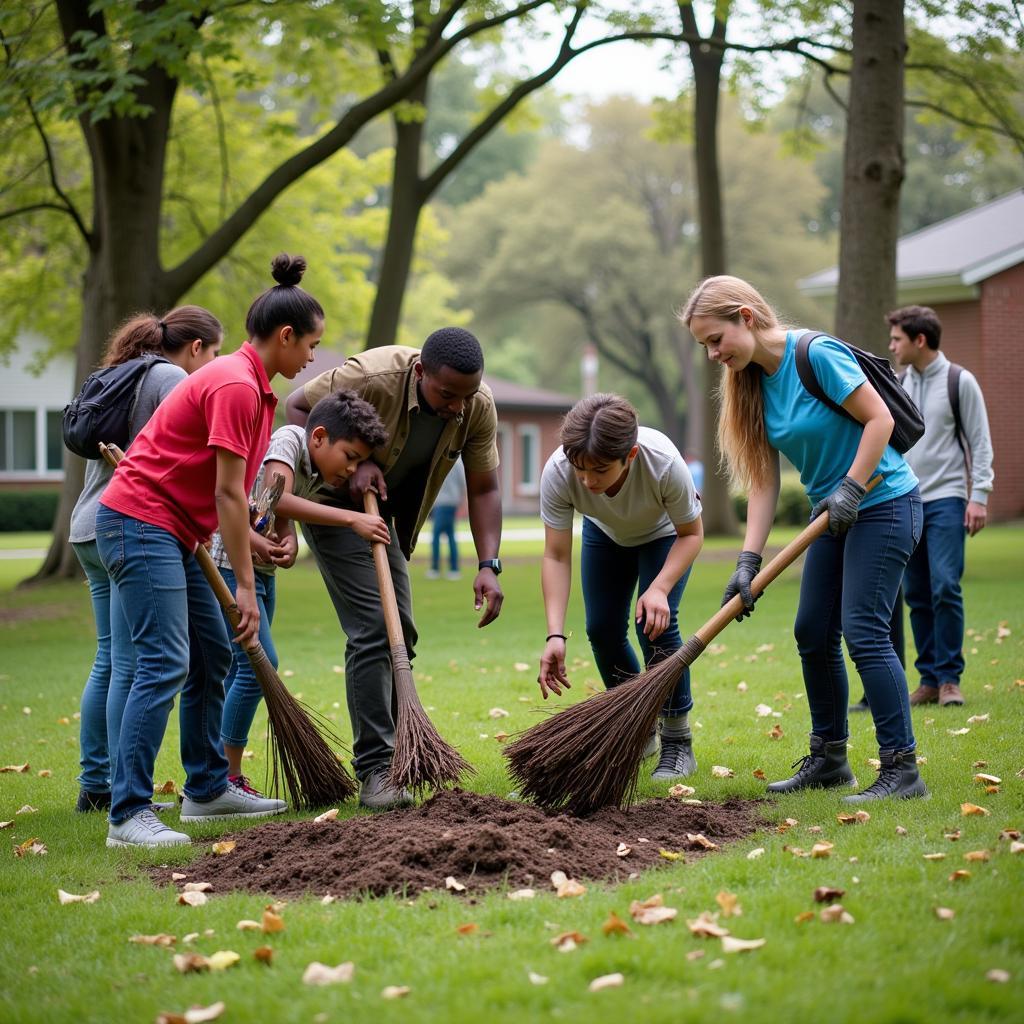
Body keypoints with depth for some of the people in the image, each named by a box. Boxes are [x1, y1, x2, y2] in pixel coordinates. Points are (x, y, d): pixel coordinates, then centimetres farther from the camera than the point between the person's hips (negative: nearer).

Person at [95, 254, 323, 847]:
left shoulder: (254, 386, 16)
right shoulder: (235, 385, -16)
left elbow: (230, 493, 19)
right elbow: (227, 494, -18)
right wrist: (246, 585, -14)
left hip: (170, 532, 11)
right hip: (140, 522, -11)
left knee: (213, 657, 14)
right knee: (166, 664, -17)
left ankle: (208, 788, 25)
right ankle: (129, 815, -18)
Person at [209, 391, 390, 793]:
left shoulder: (316, 478, 8)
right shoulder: (287, 439, -17)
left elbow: (284, 519, -4)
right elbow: (277, 500, -33)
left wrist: (289, 544, -29)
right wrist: (352, 519, -33)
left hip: (261, 569, 10)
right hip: (229, 563, -10)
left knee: (244, 669, 11)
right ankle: (228, 777, -5)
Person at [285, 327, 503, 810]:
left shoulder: (479, 407, -17)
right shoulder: (374, 376, -32)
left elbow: (483, 489, -10)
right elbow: (297, 407, -19)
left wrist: (488, 565, -21)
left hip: (386, 511, 6)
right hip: (334, 501, -6)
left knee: (400, 634, 8)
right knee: (372, 630, -16)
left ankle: (393, 754, 21)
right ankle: (374, 770, -14)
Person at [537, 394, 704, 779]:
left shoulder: (664, 462, -43)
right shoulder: (557, 473, -38)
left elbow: (691, 533, -24)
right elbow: (557, 557, -31)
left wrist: (660, 588, -39)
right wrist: (555, 635, -41)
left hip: (666, 533, -3)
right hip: (605, 532, 3)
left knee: (655, 624, -20)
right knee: (602, 629, -2)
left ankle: (678, 744, -6)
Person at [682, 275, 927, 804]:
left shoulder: (816, 354, -20)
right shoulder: (752, 384, 3)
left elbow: (879, 418, -18)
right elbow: (764, 482, 0)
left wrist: (851, 489, -21)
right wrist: (748, 561, -8)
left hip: (882, 501, -8)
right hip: (834, 512, 8)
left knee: (863, 631, -14)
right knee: (813, 633, 9)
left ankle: (901, 770, -9)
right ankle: (828, 759, 22)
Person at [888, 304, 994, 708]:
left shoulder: (960, 382, -3)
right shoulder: (900, 385, 12)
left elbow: (980, 443, -3)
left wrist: (979, 496, -10)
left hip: (946, 500, -5)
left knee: (945, 587, -12)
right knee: (917, 594, 4)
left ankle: (950, 678, -4)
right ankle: (929, 678, 10)